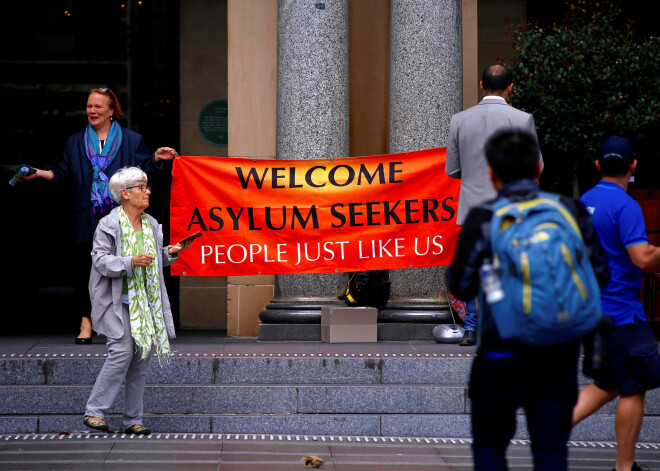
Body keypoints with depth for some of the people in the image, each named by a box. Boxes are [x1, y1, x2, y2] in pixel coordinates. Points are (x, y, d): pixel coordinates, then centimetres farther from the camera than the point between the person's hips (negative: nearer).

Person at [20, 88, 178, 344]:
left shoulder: (131, 140, 10)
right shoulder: (75, 142, 18)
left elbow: (144, 166, 6)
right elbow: (63, 172, 14)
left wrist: (157, 158, -12)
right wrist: (39, 173, 1)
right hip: (88, 216, 2)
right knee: (86, 265, -3)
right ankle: (86, 321, 0)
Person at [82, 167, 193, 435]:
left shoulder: (151, 225, 13)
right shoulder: (109, 225, -7)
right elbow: (100, 260, -13)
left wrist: (170, 253, 7)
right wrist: (131, 262, -24)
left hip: (146, 301, 7)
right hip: (119, 300, -7)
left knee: (142, 356, 5)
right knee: (122, 351, -17)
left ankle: (133, 420, 12)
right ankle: (94, 412, -8)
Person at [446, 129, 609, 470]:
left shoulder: (483, 220, -10)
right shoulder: (572, 211, 0)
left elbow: (461, 287, -7)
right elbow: (599, 274, 3)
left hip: (503, 353, -2)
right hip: (561, 351, 3)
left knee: (489, 443, 15)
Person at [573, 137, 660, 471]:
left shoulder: (583, 202, 9)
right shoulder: (625, 206, -16)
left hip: (590, 310, 8)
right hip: (621, 313, -8)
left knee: (607, 385, 19)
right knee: (633, 390, 2)